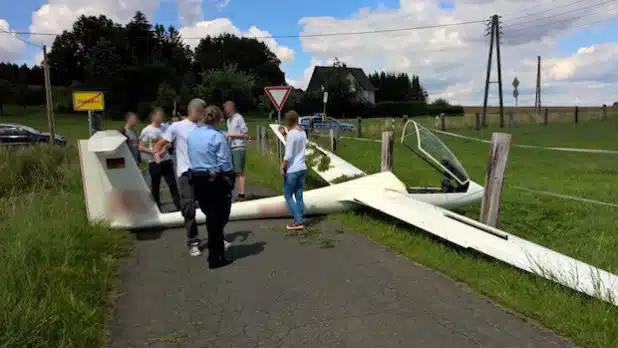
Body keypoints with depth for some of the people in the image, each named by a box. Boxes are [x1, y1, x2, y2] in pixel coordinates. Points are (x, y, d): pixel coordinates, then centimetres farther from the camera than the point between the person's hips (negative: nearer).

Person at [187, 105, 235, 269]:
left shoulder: (192, 135, 7)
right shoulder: (218, 136, -14)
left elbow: (191, 158, 8)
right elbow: (225, 163, -14)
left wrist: (198, 172, 13)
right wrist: (229, 182, -5)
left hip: (197, 180, 7)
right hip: (216, 181, -6)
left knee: (211, 217, 19)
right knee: (217, 218, 5)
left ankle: (218, 252, 30)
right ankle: (215, 258, 11)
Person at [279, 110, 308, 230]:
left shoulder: (291, 134, -16)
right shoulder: (303, 133, 7)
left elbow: (288, 155, -19)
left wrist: (282, 166, -8)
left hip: (292, 170, -7)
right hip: (302, 168, 7)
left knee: (288, 196, 4)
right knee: (299, 196, 12)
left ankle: (298, 221, 2)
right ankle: (300, 221, 15)